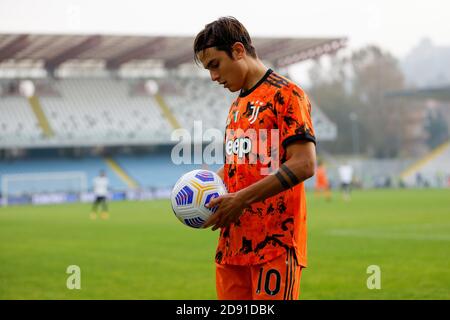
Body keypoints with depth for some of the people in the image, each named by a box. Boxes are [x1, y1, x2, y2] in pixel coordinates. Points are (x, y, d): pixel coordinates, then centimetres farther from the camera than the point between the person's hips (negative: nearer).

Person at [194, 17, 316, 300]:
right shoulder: (237, 106, 21)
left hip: (276, 244, -8)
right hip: (233, 243, 8)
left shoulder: (285, 94, -6)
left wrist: (241, 199, -18)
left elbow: (304, 164, -16)